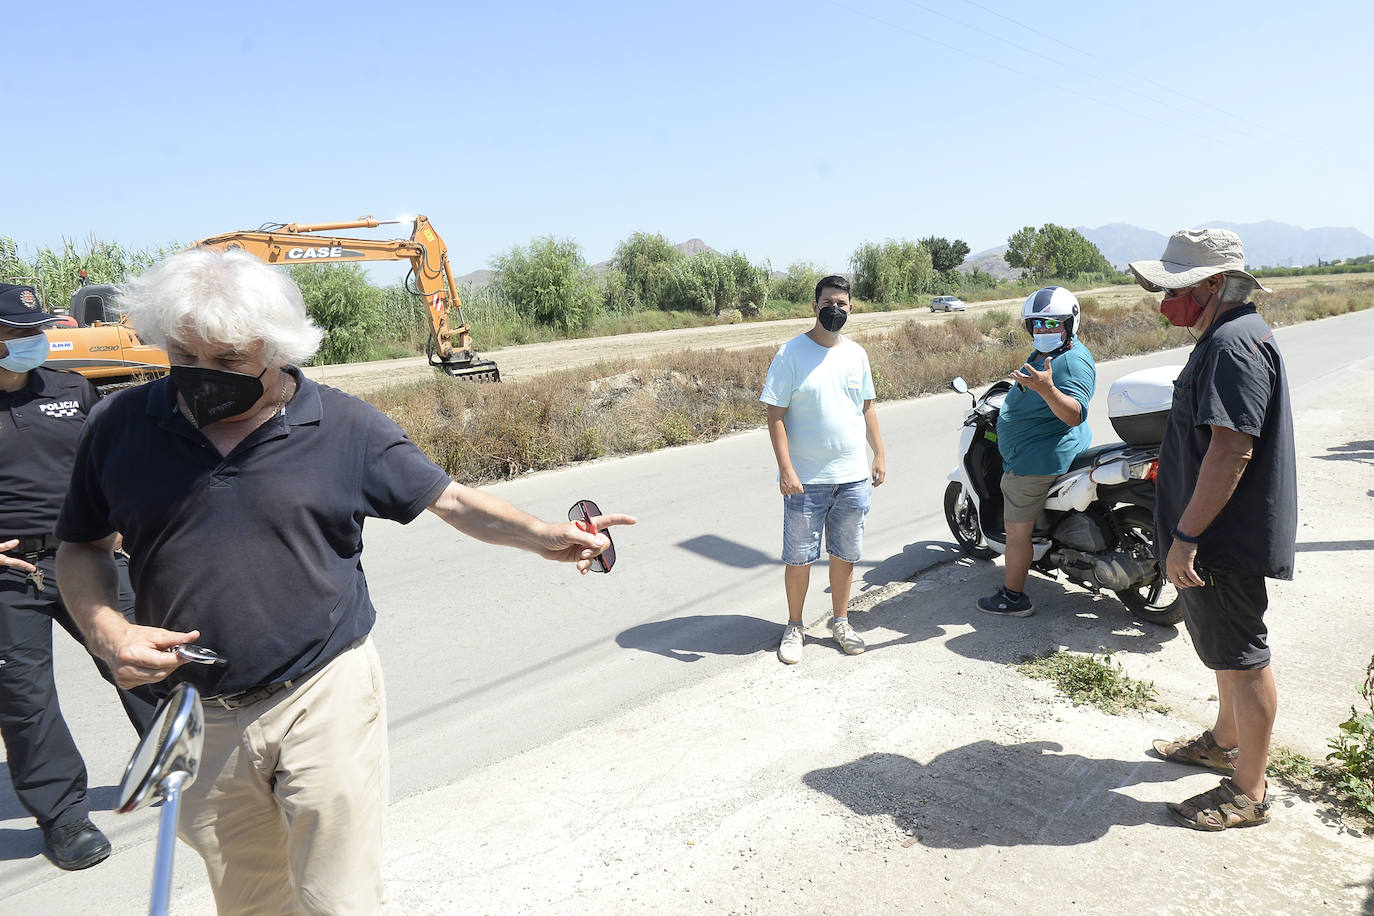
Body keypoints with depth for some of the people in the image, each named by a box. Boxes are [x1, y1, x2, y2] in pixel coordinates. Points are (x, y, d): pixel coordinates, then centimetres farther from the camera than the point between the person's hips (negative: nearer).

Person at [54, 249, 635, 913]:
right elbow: (80, 547, 9)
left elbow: (452, 500, -5)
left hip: (327, 701, -3)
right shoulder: (121, 427, -2)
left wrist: (541, 535, -20)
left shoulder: (343, 426, -7)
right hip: (197, 718, 3)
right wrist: (105, 629, -9)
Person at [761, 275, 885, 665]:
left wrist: (880, 455, 13)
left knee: (845, 555, 14)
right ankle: (794, 626, 22)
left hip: (853, 477, 4)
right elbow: (775, 415, -10)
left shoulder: (856, 353, 8)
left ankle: (840, 621, 31)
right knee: (799, 557, 5)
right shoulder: (791, 353, -8)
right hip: (806, 479, -4)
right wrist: (786, 469, -17)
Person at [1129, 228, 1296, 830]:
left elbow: (1231, 450, -28)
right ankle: (1225, 742, 42)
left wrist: (1186, 536, -26)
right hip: (1222, 534, 11)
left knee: (1242, 658, 2)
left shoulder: (1233, 344, -21)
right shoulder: (1224, 337, 13)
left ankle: (1248, 792, 17)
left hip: (1227, 538, -11)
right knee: (1230, 651, 24)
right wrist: (1187, 532, 21)